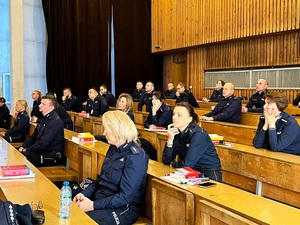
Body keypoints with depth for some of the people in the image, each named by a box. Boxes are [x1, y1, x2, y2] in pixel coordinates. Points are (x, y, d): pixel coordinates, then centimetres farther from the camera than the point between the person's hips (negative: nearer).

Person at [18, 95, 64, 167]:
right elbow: (34, 136, 19)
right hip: (41, 150, 9)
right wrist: (23, 147, 3)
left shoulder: (55, 121, -20)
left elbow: (43, 144, -23)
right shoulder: (44, 118, 12)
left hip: (52, 157, -9)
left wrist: (26, 150, -13)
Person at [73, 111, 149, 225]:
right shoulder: (113, 149, 8)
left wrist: (93, 205, -23)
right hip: (102, 198, 8)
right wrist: (84, 194, -2)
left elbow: (125, 197, -22)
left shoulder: (135, 157, -19)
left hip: (123, 209, -8)